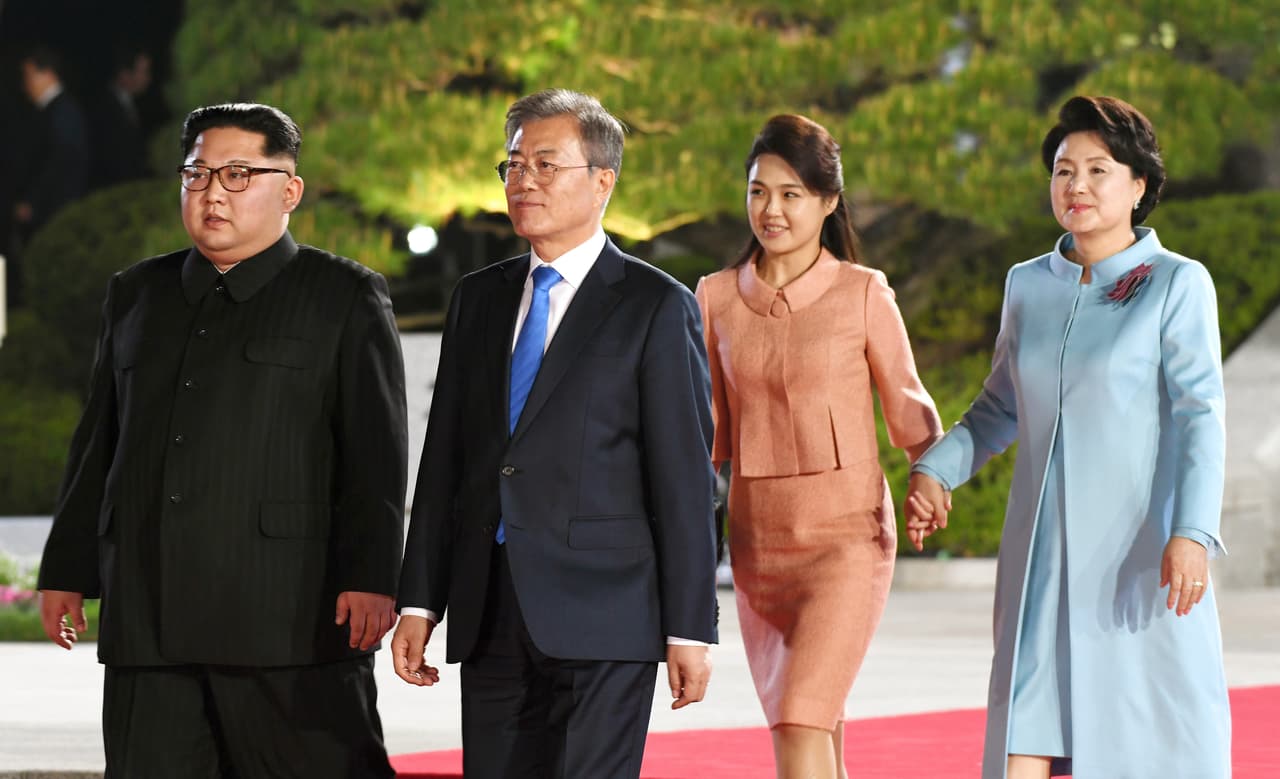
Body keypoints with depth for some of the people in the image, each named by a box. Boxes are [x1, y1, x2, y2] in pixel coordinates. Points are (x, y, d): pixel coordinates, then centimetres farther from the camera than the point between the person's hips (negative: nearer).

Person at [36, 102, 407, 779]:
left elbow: (375, 454, -2)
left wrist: (368, 578, -11)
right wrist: (67, 570, 15)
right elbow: (98, 444, 20)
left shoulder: (346, 298, 4)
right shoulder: (137, 294, 19)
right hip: (147, 620, 5)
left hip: (291, 620, -4)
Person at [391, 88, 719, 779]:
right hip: (489, 615, 5)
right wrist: (420, 601, 9)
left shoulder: (655, 307, -1)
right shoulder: (478, 299, 16)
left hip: (601, 616, -5)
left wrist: (689, 629, -8)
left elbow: (686, 477, -4)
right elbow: (445, 456, 15)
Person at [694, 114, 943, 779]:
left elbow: (907, 408, 6)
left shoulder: (863, 295, -4)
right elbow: (711, 430, 13)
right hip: (756, 542, 4)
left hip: (845, 541, -4)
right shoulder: (717, 298, 6)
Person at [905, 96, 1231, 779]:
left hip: (1139, 554, -4)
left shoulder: (1177, 285, -2)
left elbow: (1199, 415, -9)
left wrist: (1192, 533, -21)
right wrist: (934, 470, 5)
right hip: (1043, 554, 4)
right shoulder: (1028, 285, 11)